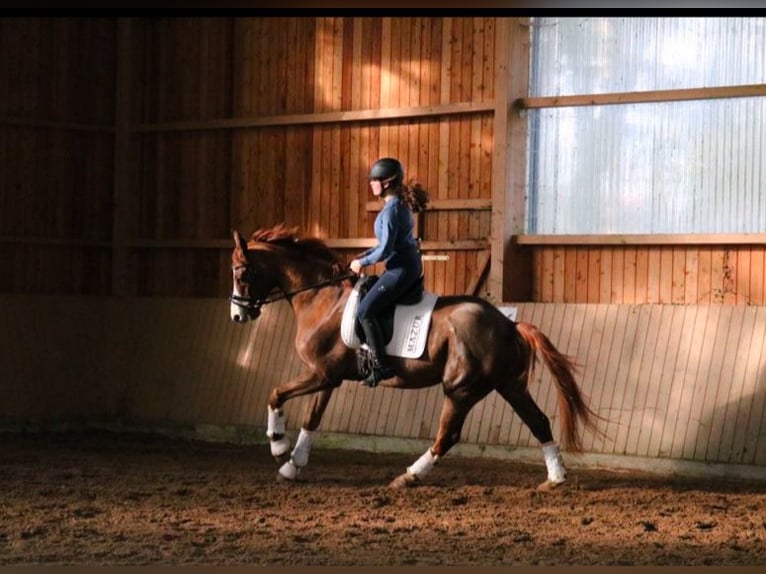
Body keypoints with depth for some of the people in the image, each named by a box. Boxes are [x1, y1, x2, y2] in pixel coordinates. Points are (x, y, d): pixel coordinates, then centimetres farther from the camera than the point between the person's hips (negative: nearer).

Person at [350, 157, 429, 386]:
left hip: (401, 269, -11)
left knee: (365, 311, -11)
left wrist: (362, 263, -8)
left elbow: (385, 250, -23)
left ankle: (381, 366, -10)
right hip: (411, 265, 11)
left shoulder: (391, 209, -20)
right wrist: (365, 255, 11)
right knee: (369, 302, 24)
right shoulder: (402, 204, 10)